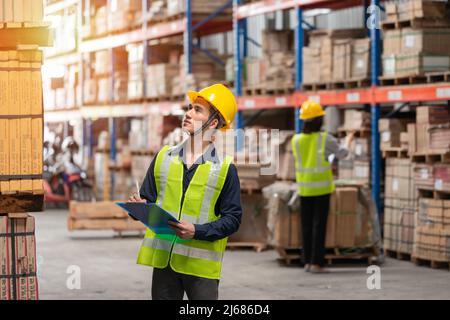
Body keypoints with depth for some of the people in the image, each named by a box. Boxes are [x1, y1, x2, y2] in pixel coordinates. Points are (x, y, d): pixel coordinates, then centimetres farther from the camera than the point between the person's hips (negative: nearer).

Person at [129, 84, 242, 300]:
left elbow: (232, 218, -5)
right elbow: (147, 199, 14)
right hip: (163, 258, 3)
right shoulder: (163, 157, 9)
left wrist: (196, 231, -20)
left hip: (201, 264, -3)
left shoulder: (225, 168, -2)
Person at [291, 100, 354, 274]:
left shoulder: (296, 140, -1)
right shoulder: (325, 139, -11)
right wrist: (348, 141, 25)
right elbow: (342, 153, 4)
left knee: (307, 225, 10)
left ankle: (308, 261, 12)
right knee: (319, 225, -2)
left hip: (304, 188, 4)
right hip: (322, 188, -4)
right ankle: (316, 263, -4)